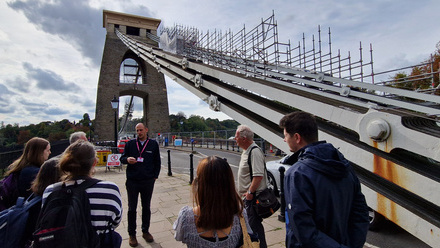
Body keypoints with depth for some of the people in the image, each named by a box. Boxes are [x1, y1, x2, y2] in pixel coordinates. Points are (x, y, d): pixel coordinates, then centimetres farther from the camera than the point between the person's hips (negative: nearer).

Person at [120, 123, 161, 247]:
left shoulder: (153, 144, 3)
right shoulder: (130, 143, 3)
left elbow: (157, 161, 7)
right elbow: (122, 158, 6)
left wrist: (155, 176, 2)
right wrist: (127, 159, -17)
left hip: (148, 182, 0)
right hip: (132, 181, 0)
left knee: (146, 207, 13)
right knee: (132, 208, 9)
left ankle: (145, 231, 31)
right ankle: (132, 234, 25)